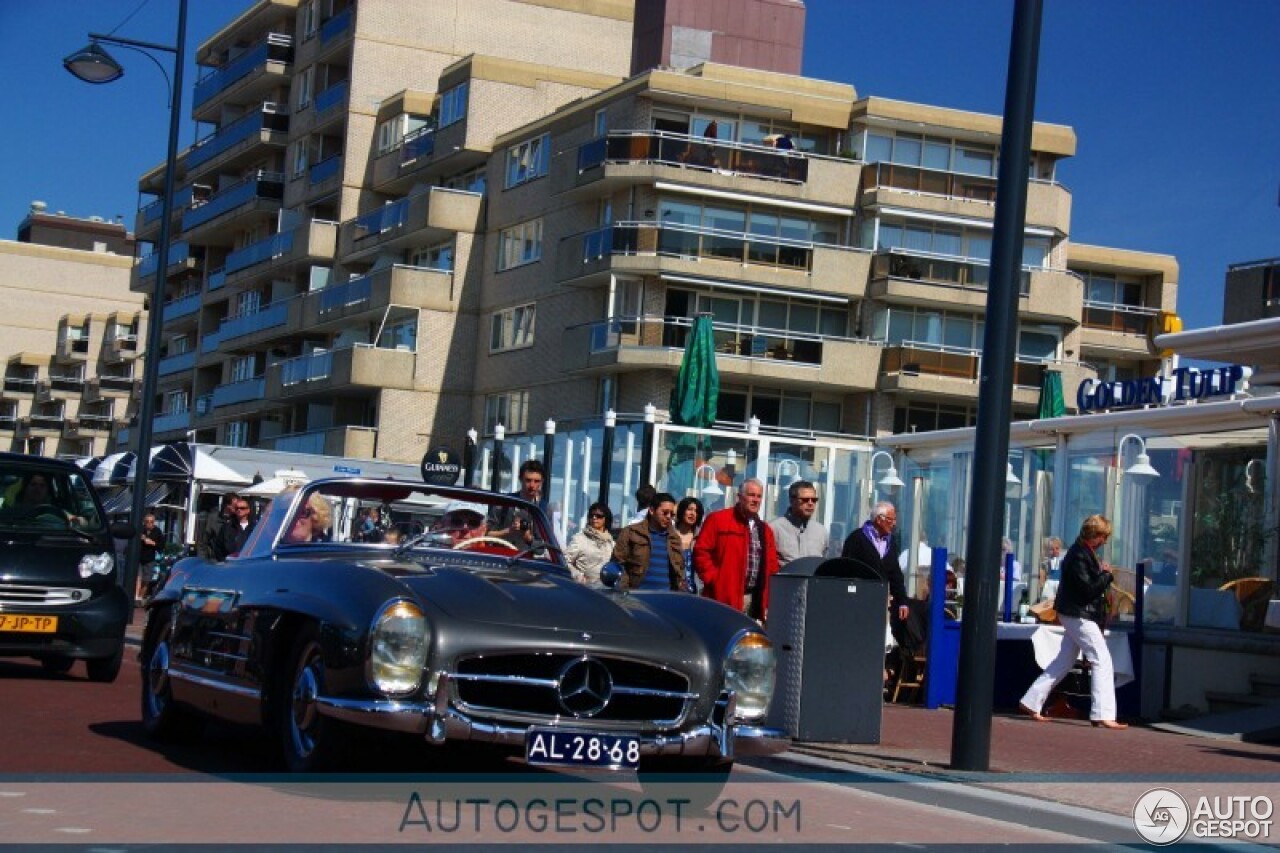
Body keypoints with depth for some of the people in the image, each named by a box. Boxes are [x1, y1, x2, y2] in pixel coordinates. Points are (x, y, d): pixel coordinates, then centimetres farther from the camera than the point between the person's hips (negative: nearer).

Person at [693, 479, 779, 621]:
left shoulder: (765, 530, 20)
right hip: (726, 598, -6)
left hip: (756, 600, 6)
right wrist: (714, 579, -8)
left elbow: (772, 565, 20)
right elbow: (701, 552, -2)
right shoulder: (717, 520, 2)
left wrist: (767, 601, 8)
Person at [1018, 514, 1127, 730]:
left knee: (1064, 662, 15)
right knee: (1102, 661, -10)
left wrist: (1102, 574, 1)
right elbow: (1088, 589, -22)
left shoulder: (1084, 551, 11)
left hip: (1075, 615, 11)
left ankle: (1031, 703, 19)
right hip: (1079, 615, -11)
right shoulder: (1079, 555, -19)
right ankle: (1103, 715, -12)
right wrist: (1107, 575, -12)